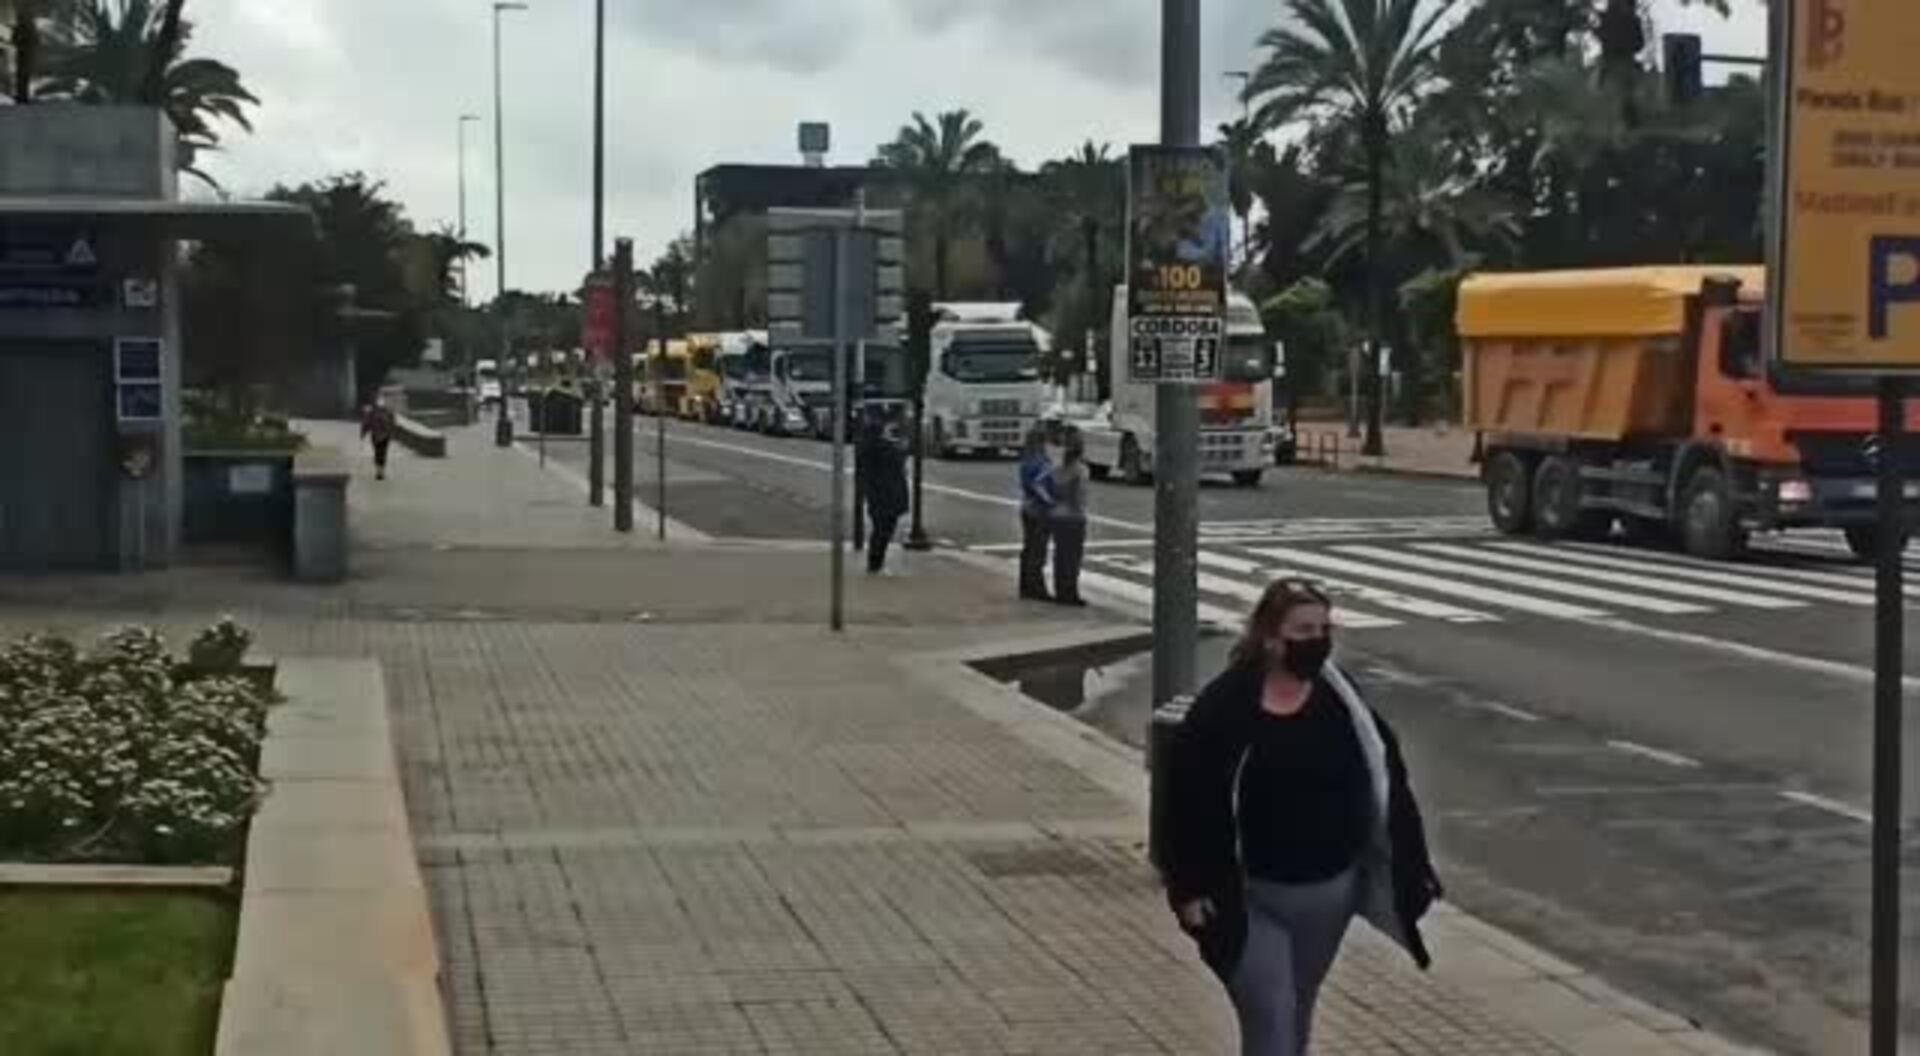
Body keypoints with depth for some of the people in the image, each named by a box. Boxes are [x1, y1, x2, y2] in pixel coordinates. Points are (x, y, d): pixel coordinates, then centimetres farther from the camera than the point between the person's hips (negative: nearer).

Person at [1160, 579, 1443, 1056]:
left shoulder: (1341, 696, -2)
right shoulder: (1225, 706, -17)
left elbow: (1386, 780, 4)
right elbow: (1186, 794, -14)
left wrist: (1411, 865, 2)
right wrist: (1190, 887, -15)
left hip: (1330, 892, 5)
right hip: (1253, 898, -5)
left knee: (1299, 1011, 21)